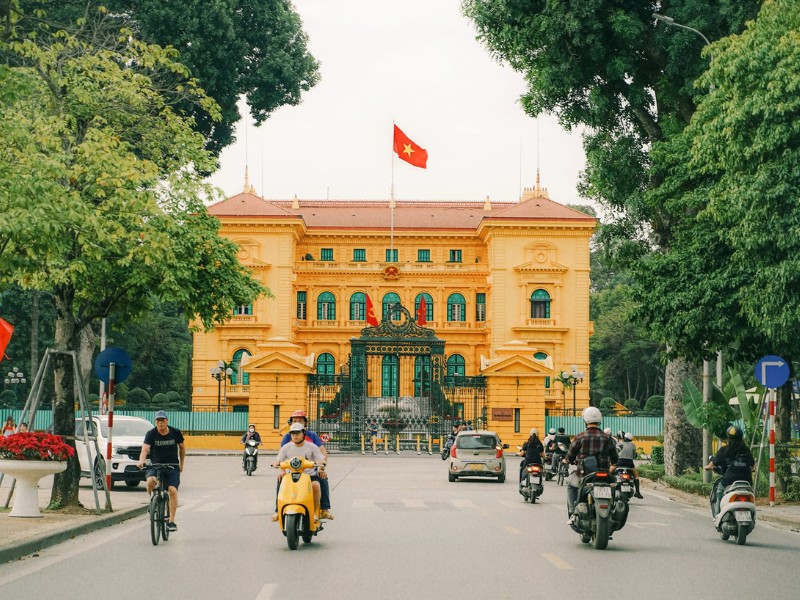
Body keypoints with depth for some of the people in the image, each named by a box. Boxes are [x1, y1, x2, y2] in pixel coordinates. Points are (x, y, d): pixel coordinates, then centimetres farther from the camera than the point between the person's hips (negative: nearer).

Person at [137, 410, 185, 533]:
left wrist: (182, 464, 12)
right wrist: (141, 461, -39)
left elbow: (182, 447, 15)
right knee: (150, 481, -32)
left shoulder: (175, 433, -1)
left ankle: (171, 521, -13)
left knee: (173, 490, -19)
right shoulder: (151, 434, -6)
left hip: (172, 466, 1)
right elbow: (145, 449, -21)